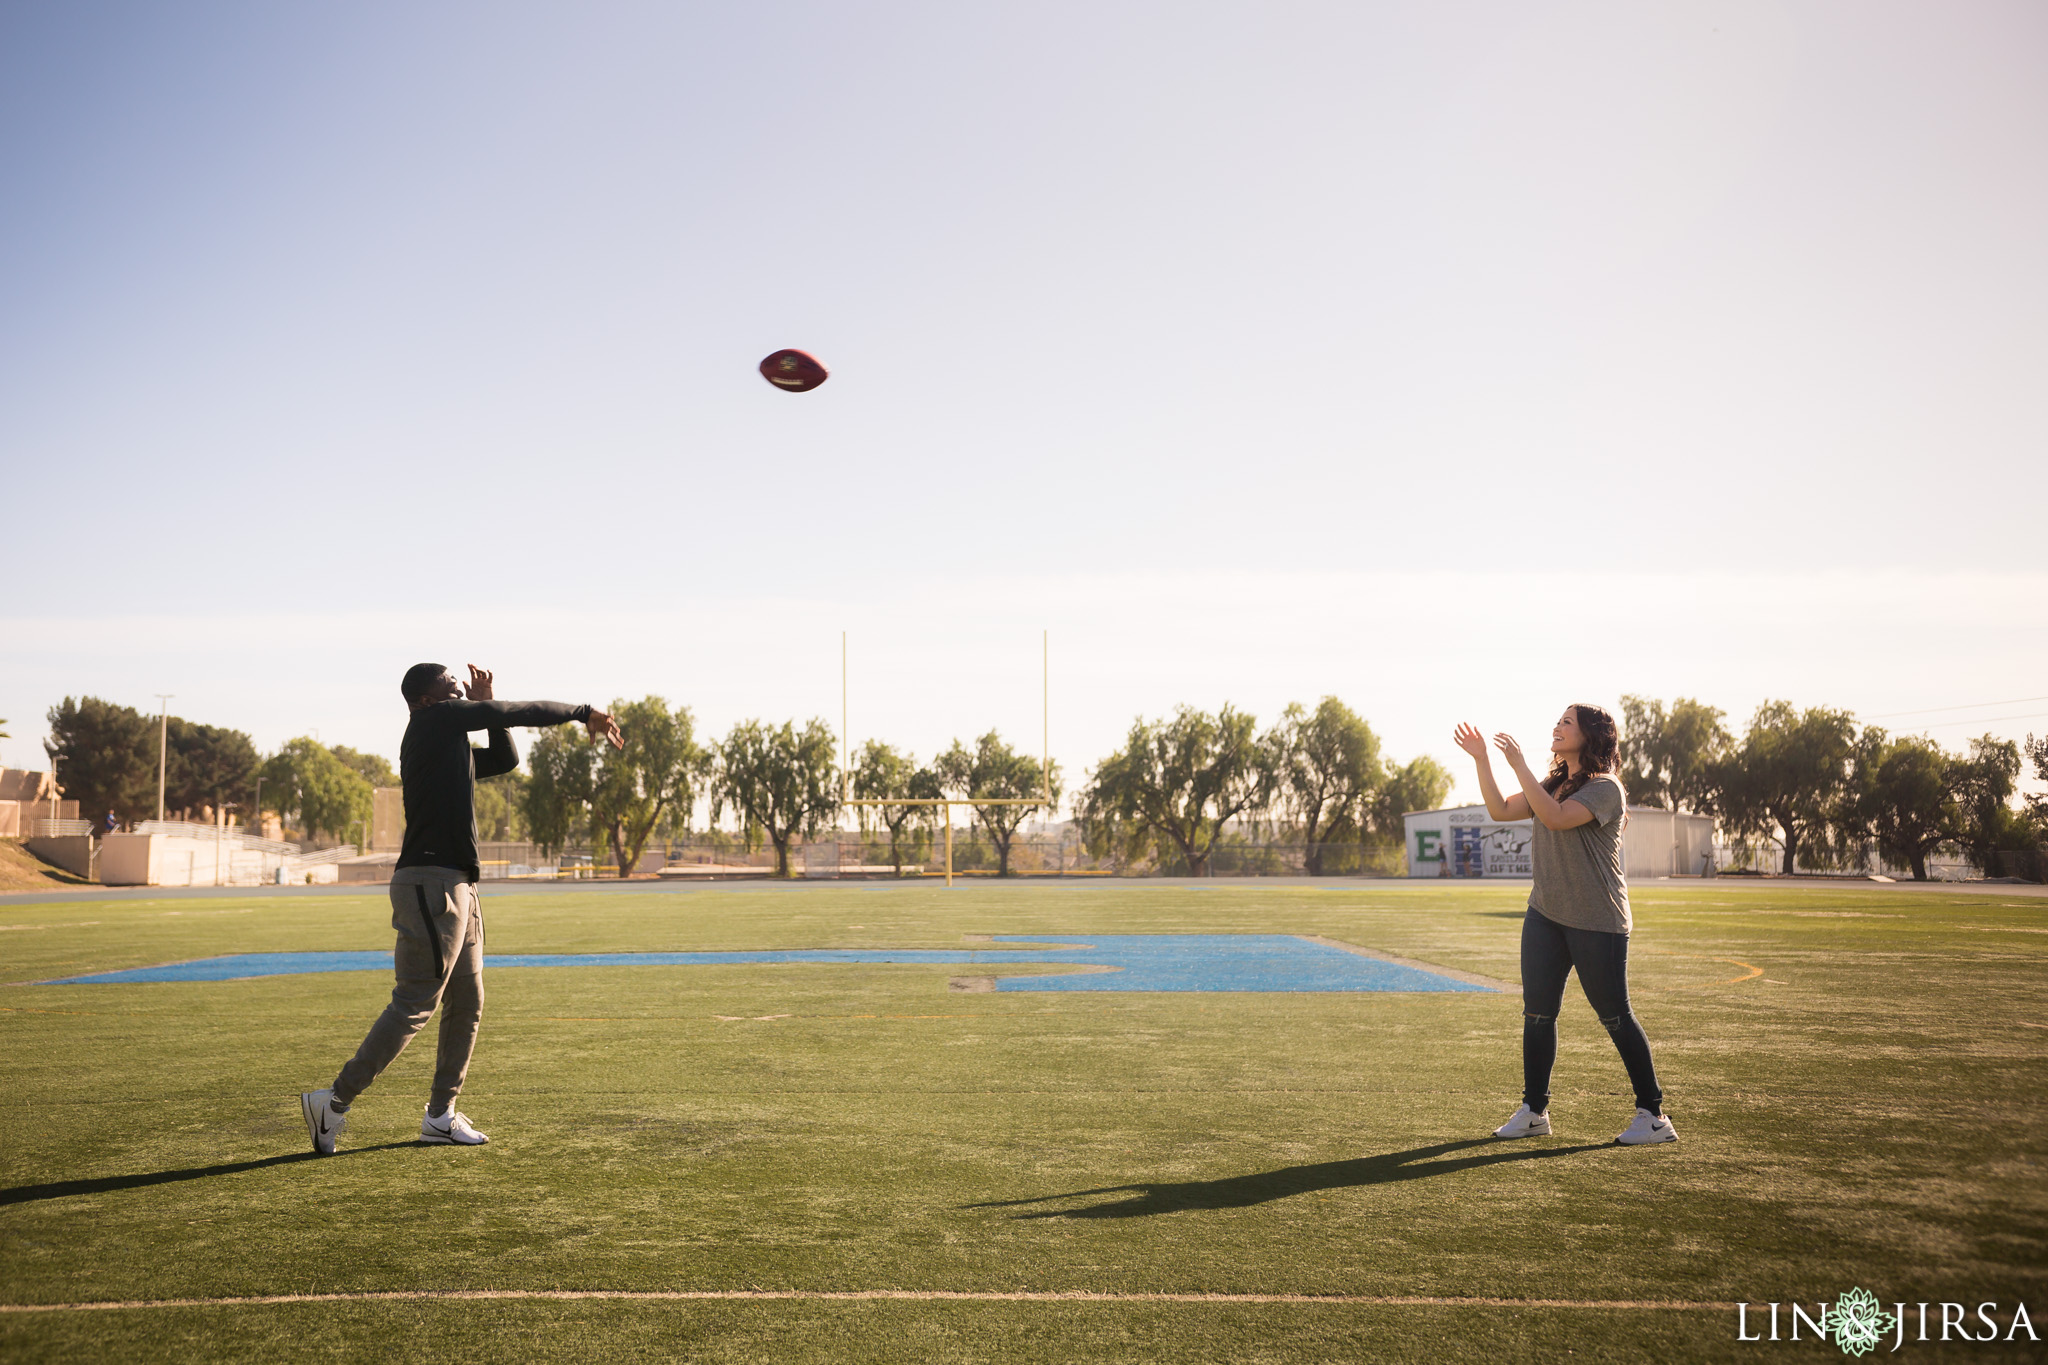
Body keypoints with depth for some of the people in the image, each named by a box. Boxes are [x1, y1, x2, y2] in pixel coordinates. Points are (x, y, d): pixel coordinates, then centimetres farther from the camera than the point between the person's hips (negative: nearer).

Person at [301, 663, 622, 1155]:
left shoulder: (452, 742, 20)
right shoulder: (436, 719, -5)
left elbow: (506, 759, 30)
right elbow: (523, 712, -4)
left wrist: (485, 704, 19)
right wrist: (584, 713, 5)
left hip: (457, 888, 10)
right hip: (431, 884, -10)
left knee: (467, 1005, 12)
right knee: (414, 1005, -9)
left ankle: (440, 1114, 19)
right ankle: (334, 1101, -2)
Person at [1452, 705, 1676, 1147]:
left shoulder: (1604, 788, -12)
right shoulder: (1552, 783, 14)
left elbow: (1555, 817, -27)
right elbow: (1500, 810, 11)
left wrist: (1518, 765, -25)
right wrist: (1481, 760, 3)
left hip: (1597, 922, -7)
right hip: (1544, 915, 7)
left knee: (1616, 1017, -2)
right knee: (1537, 1014, 7)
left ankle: (1653, 1115, 9)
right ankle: (1534, 1110, 16)